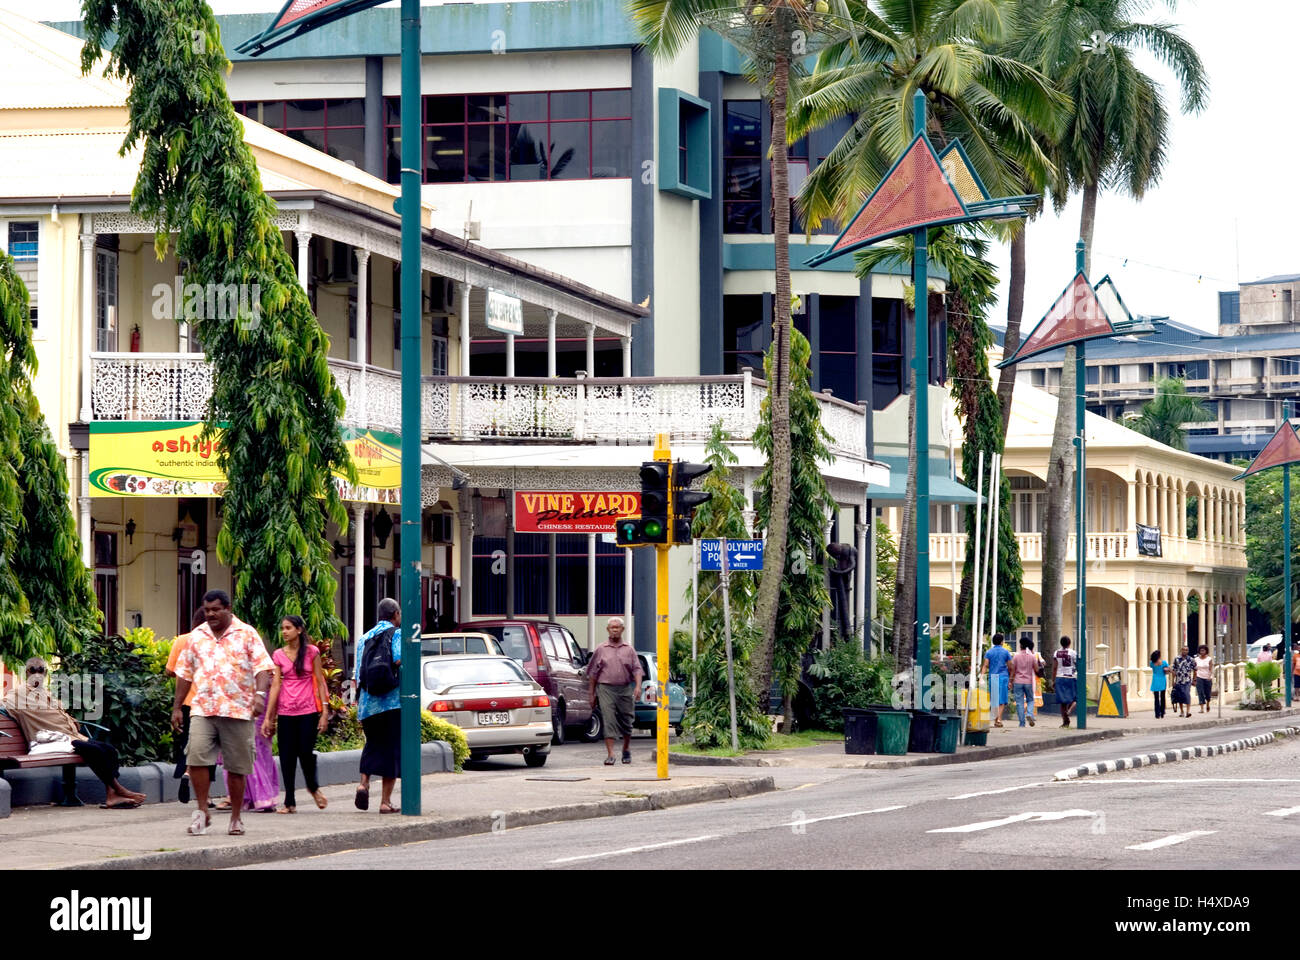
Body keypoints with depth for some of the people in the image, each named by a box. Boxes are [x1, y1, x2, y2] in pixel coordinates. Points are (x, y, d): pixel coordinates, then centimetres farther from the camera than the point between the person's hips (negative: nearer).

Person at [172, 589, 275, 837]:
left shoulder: (247, 634, 4)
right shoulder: (196, 636, 14)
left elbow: (262, 667, -4)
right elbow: (184, 673, 18)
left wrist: (259, 693, -21)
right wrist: (177, 708, 15)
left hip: (237, 711, -2)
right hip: (202, 709, 2)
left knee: (236, 767, 3)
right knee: (196, 757, -15)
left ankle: (236, 818, 16)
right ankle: (202, 811, -1)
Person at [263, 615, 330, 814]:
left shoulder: (311, 652, 1)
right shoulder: (278, 655, 6)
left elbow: (320, 682, 2)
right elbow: (275, 685, 3)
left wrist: (325, 712, -5)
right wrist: (268, 717, -2)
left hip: (308, 710, -2)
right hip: (285, 712, 2)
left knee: (306, 752, -4)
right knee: (287, 756, 1)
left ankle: (313, 786, 26)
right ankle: (289, 802, 8)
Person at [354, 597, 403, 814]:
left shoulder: (364, 638, 14)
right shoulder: (397, 634, -2)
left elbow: (358, 676, 13)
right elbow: (399, 661, -21)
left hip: (368, 704, 5)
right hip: (394, 702, -5)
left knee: (373, 745, 20)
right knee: (392, 748, 2)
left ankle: (364, 783, -3)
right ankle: (385, 801, 0)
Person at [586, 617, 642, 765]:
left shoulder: (629, 650, 9)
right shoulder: (601, 649, 7)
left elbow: (637, 669, 2)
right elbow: (593, 673, 9)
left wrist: (638, 686, -15)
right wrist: (592, 694, 5)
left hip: (625, 689, 1)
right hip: (605, 688, -1)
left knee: (627, 721, 8)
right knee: (608, 721, -11)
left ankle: (626, 750, 31)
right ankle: (610, 755, -13)